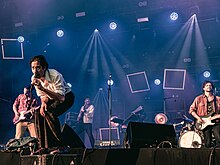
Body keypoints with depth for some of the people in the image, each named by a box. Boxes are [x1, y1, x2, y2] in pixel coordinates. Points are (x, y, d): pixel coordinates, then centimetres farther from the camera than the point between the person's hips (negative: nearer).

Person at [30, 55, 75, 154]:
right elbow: (43, 96, 1)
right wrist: (43, 102, -23)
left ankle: (62, 146, -25)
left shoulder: (55, 75, -32)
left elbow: (61, 98, -38)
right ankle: (44, 147, -6)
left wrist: (42, 87, -45)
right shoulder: (34, 78, -11)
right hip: (52, 99, 7)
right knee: (39, 114, -14)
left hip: (66, 97, -7)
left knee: (49, 113, -30)